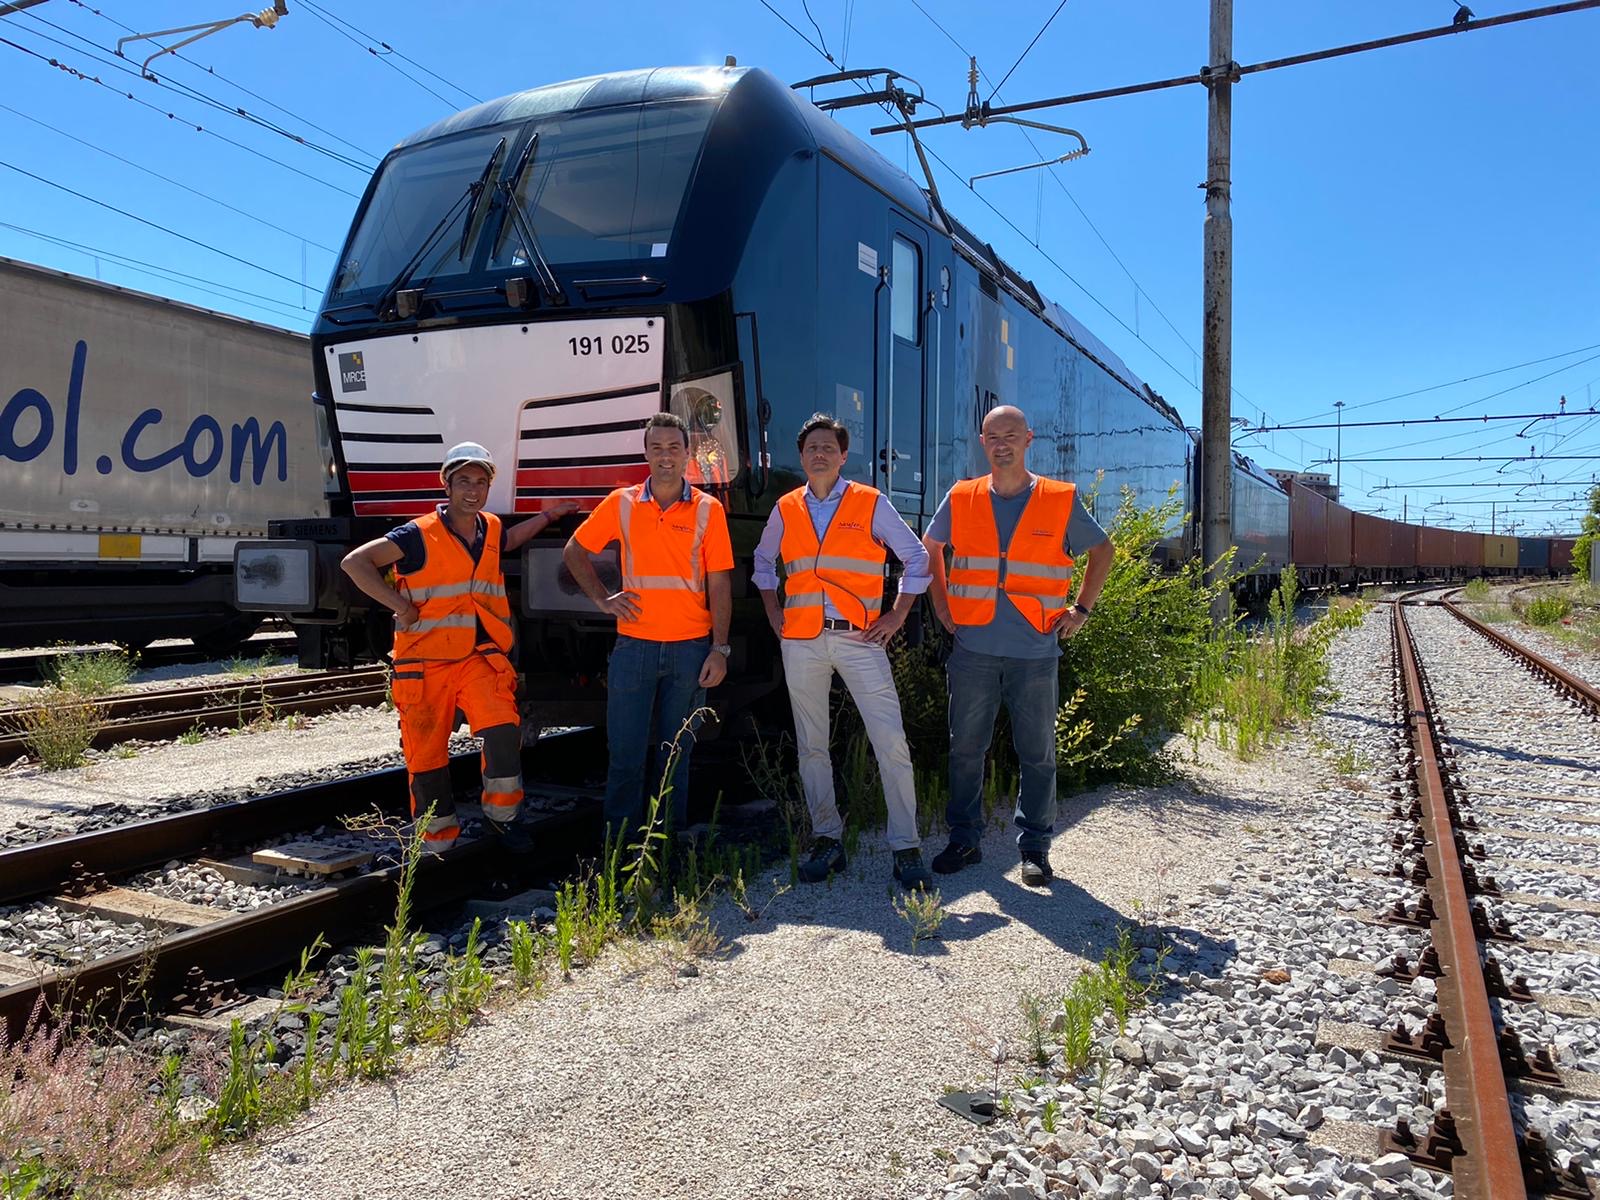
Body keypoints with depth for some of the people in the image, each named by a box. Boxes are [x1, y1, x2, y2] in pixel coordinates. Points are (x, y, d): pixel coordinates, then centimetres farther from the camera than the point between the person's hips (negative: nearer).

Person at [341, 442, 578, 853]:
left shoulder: (490, 529, 12)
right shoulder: (419, 535, -7)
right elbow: (354, 562, -10)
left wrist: (547, 516, 33)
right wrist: (400, 606, -13)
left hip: (480, 659, 3)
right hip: (425, 663, -3)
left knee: (503, 729, -20)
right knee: (427, 755, 3)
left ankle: (502, 816, -1)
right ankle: (439, 842, 19)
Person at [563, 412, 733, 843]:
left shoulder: (708, 510, 1)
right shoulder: (621, 504, 4)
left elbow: (719, 585, 0)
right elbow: (574, 552, 15)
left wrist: (719, 650, -5)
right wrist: (602, 599, 3)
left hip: (690, 647, 0)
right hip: (634, 644, 1)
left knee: (675, 754, 10)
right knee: (625, 754, 3)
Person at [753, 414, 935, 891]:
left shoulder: (872, 504, 1)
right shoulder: (785, 509, 10)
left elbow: (917, 557, 5)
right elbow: (763, 560, 25)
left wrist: (897, 616, 0)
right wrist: (772, 610, 13)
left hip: (859, 638, -3)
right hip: (801, 641, 3)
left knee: (891, 744, -9)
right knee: (811, 746, 7)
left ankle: (906, 848, -1)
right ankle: (827, 841, 19)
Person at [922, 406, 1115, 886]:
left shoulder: (1062, 501, 1)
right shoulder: (961, 499, 4)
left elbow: (1102, 550, 14)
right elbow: (929, 548, 20)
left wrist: (1081, 609, 7)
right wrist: (941, 605, 11)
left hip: (1035, 652, -1)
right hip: (972, 649, 1)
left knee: (1037, 754, 6)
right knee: (965, 749, 7)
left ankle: (1035, 847, 19)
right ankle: (964, 840, 20)